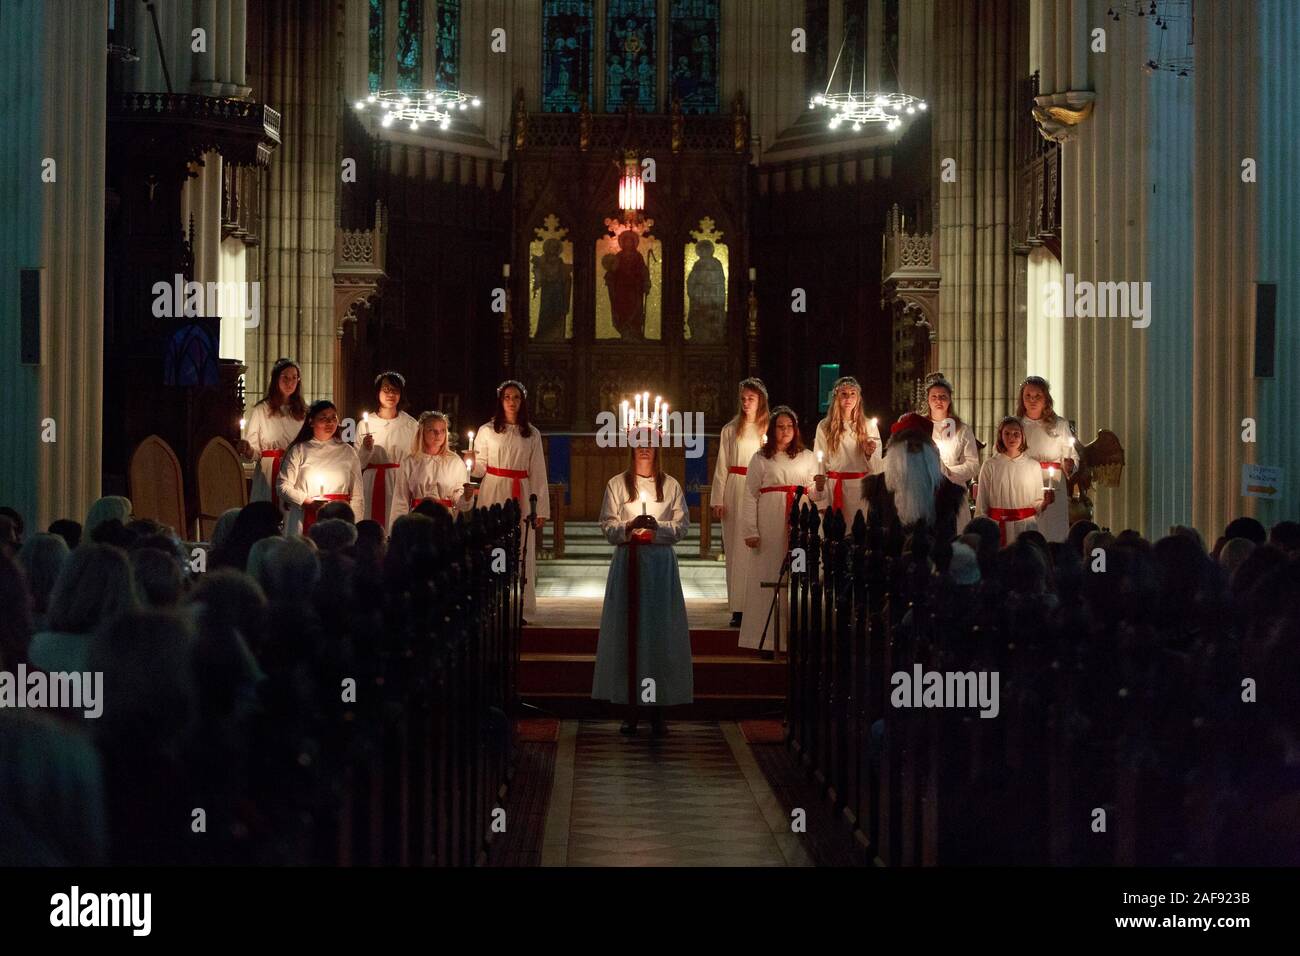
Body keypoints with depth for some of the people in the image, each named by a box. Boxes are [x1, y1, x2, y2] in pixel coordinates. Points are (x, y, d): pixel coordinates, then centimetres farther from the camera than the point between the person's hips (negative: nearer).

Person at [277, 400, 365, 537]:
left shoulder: (348, 452, 12)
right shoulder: (299, 451, 6)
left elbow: (357, 495, 12)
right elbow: (284, 486, 2)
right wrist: (308, 502, -10)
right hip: (305, 522, -1)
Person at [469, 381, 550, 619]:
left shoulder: (532, 435, 9)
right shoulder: (486, 431, 4)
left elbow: (538, 473, 8)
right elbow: (480, 468, 5)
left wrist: (541, 509, 3)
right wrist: (472, 465, -19)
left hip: (521, 495, 1)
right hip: (493, 494, -1)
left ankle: (519, 606, 5)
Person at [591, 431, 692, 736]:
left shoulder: (671, 485, 8)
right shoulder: (617, 484, 7)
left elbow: (682, 525, 4)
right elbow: (607, 526, 4)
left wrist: (657, 527, -14)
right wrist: (629, 527, -15)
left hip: (661, 564, 0)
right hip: (627, 560, 0)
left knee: (660, 631, -3)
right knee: (626, 630, -3)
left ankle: (658, 712, 1)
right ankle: (630, 708, 2)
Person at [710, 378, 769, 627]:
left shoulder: (770, 430, 6)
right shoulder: (730, 430, 9)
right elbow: (721, 467, 9)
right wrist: (717, 500, 2)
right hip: (735, 492, 1)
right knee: (736, 548, -1)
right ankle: (738, 608, 0)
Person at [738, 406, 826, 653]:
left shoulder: (808, 457, 14)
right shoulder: (760, 459, 7)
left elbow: (815, 496, 16)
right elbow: (750, 496, 4)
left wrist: (819, 487, -7)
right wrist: (751, 531, -4)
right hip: (770, 527, -2)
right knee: (769, 575, -3)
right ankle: (768, 640, -1)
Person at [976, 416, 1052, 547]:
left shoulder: (1033, 465, 3)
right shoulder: (990, 466, 1)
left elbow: (1037, 504, 7)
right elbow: (981, 504, 3)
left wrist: (1045, 503, -12)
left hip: (1026, 526, 1)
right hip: (999, 527, -1)